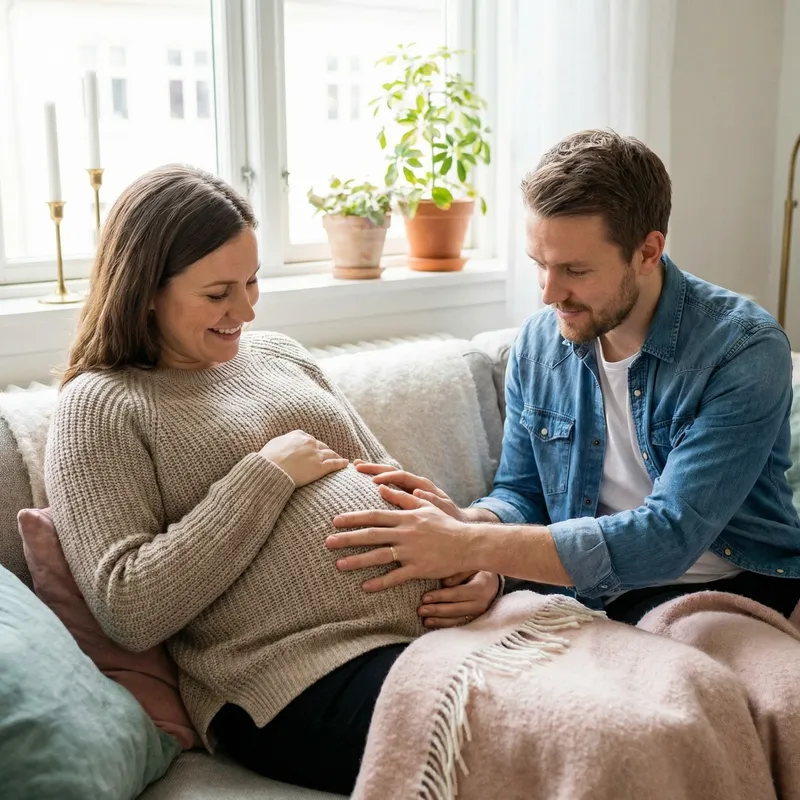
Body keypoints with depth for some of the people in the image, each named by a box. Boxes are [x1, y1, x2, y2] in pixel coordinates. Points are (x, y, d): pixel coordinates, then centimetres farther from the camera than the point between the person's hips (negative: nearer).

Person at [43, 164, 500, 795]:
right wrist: (267, 474, -11)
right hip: (307, 682, -6)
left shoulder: (280, 355, 18)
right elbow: (129, 612, -11)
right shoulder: (100, 404, -1)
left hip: (437, 626, 7)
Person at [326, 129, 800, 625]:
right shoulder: (536, 345, 0)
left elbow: (669, 536, -27)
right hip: (591, 597, 4)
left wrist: (469, 546, -32)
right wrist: (469, 523, -19)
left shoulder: (745, 350, -18)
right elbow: (520, 494, 7)